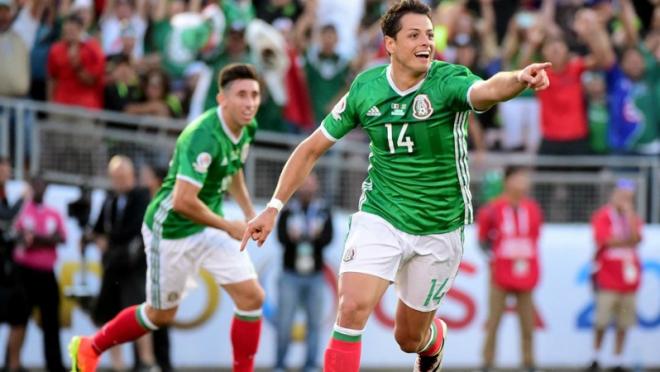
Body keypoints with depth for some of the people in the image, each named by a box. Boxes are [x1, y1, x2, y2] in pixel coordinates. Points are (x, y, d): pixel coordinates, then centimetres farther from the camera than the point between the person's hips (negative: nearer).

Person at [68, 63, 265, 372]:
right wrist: (230, 228, -26)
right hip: (171, 229, -7)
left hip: (211, 225, 7)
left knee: (251, 297, -7)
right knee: (161, 314, 11)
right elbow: (183, 202, -36)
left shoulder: (247, 128, -3)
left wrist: (250, 214, 12)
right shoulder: (203, 137, -32)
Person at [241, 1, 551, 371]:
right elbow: (312, 148, 4)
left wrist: (518, 79, -65)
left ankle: (435, 339, 50)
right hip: (380, 217, 1)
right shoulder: (365, 88, -7)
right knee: (353, 306, -23)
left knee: (410, 338, 13)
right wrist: (274, 208, -1)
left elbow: (488, 90, -42)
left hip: (439, 229, -1)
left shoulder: (449, 81, -17)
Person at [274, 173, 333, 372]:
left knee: (314, 324, 1)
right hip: (290, 275, -1)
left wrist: (315, 236, -27)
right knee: (284, 324, -5)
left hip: (314, 276, 1)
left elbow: (328, 237, -5)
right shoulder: (288, 212, 5)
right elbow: (281, 236, -8)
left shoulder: (324, 211, 8)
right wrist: (291, 236, -31)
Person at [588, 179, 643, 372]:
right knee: (601, 321, -5)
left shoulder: (633, 218, 12)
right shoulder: (602, 216, -1)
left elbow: (635, 238, -7)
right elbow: (605, 240, -13)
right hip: (607, 277, -4)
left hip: (628, 276, 4)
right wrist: (628, 241, -3)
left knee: (624, 323, 2)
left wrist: (629, 212, -7)